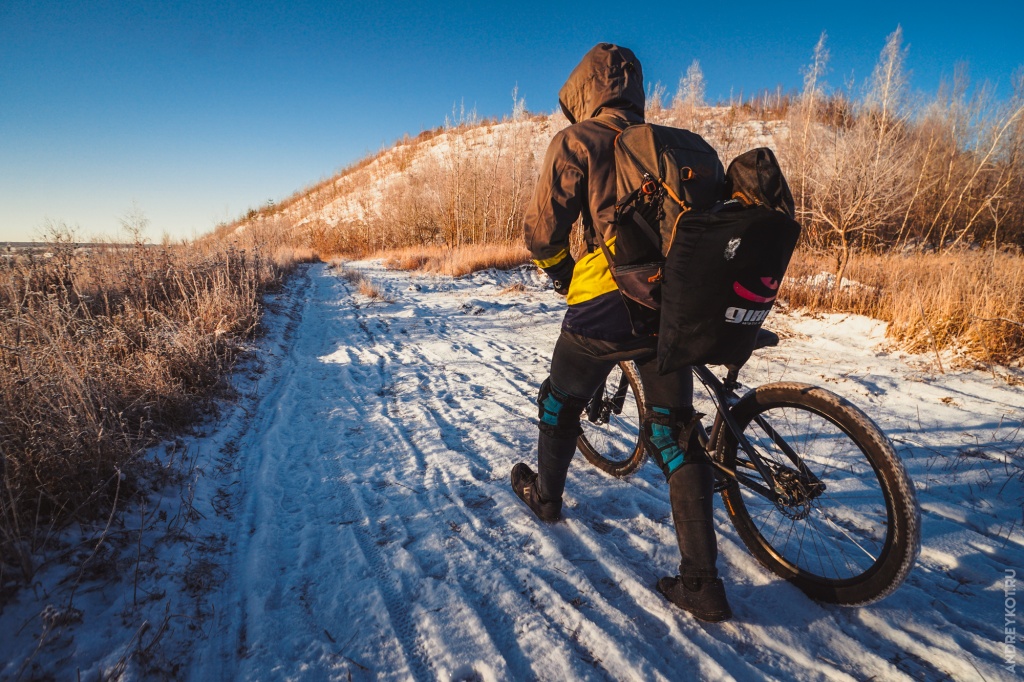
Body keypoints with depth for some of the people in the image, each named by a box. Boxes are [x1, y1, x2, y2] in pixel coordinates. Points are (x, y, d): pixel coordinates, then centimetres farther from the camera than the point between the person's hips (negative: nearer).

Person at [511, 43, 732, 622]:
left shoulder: (576, 141, 0)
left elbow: (543, 229, -6)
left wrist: (564, 276, 13)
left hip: (603, 307, -4)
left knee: (561, 406, 21)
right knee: (677, 434, 9)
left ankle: (546, 495, 43)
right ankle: (702, 582, 9)